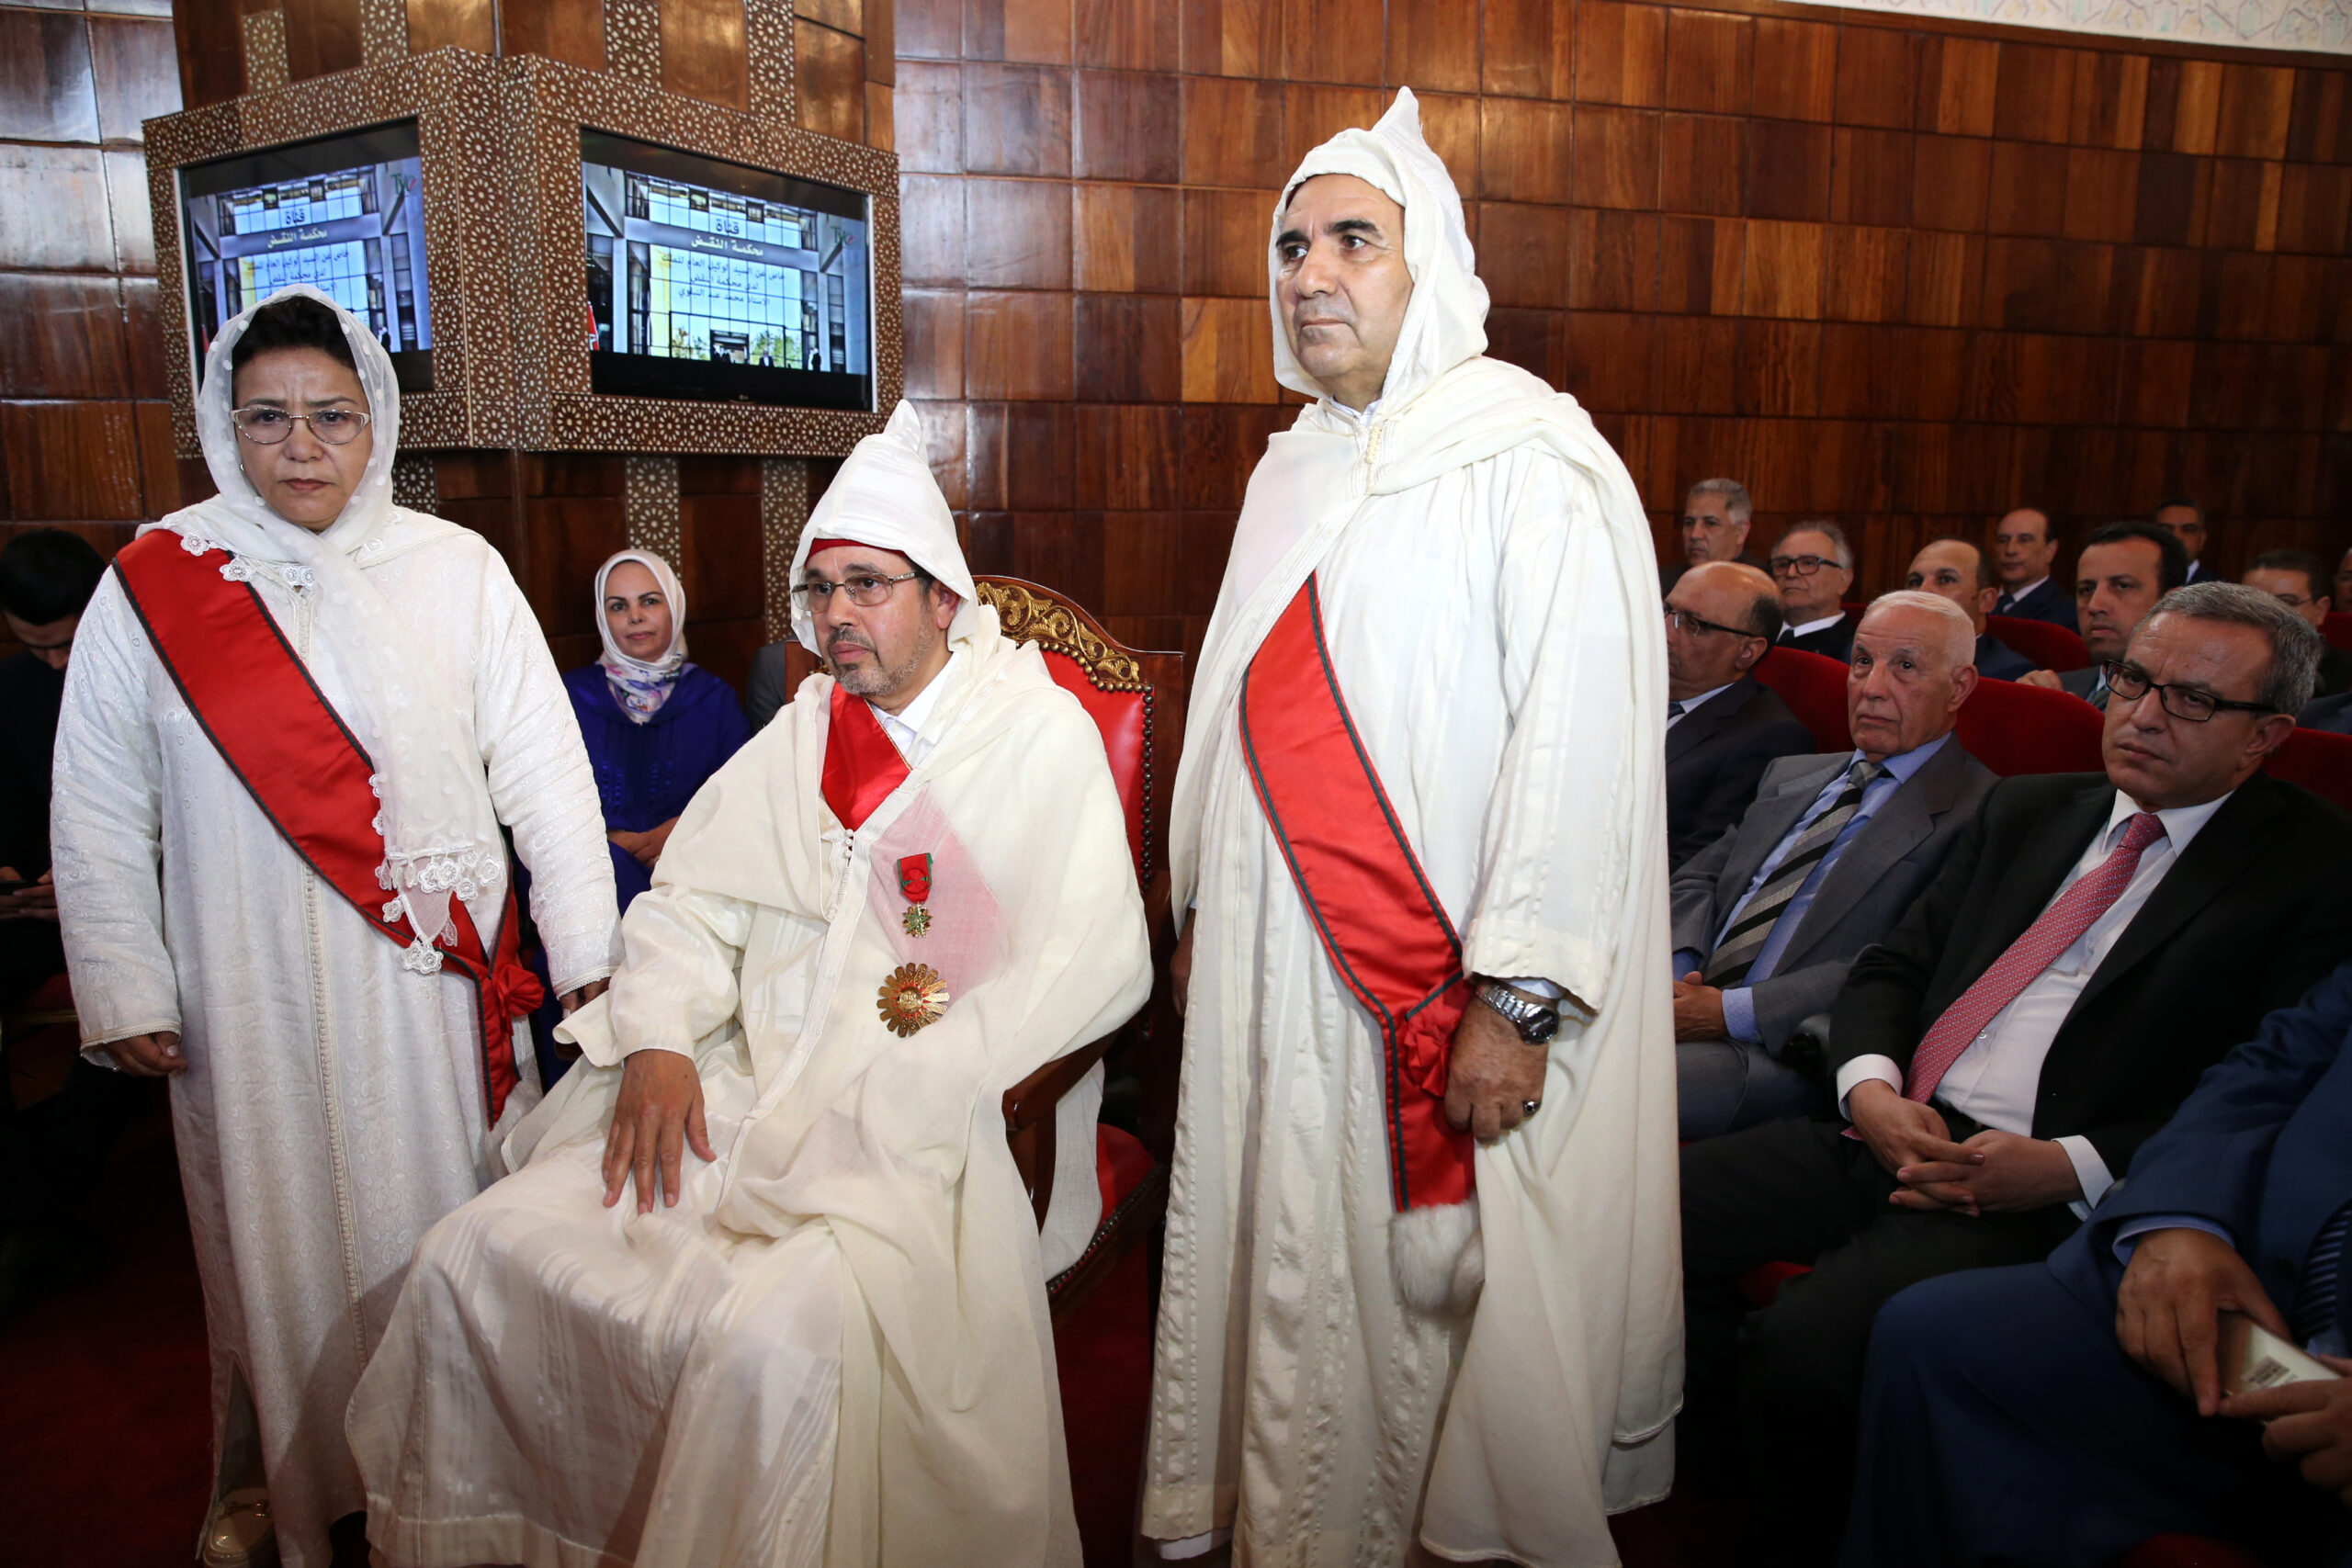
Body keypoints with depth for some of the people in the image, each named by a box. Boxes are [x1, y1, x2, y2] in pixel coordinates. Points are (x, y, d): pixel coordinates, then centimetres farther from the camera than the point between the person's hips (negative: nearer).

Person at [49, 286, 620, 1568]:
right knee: (276, 1230, 16)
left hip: (435, 982, 0)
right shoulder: (149, 586, -2)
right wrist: (125, 993, 0)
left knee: (443, 1223, 13)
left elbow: (541, 765, -5)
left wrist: (588, 948, -6)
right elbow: (99, 815, 3)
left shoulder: (456, 570, -5)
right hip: (250, 996, 1)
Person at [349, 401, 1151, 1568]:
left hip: (927, 1132, -5)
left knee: (770, 1340, -32)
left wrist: (882, 1101, -18)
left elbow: (1097, 962, -12)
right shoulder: (799, 737, 18)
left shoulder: (1041, 732, -1)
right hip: (744, 1092, 6)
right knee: (474, 1256, -8)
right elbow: (691, 901, 16)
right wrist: (657, 1040, -5)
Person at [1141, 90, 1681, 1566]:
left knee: (1443, 1278, 6)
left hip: (1446, 990, -7)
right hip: (1279, 973, 7)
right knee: (1299, 1272, 17)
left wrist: (1517, 996, -21)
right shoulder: (1297, 468, 13)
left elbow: (1582, 742, -17)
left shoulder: (1536, 463, -11)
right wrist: (1206, 912, 17)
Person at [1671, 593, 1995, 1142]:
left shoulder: (1984, 817, -1)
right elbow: (1698, 879, 21)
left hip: (1791, 1052, -6)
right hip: (1686, 1008, 7)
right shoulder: (1791, 774, 24)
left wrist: (1732, 1011, -18)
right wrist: (1675, 974, -1)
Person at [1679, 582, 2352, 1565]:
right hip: (1892, 1139, 6)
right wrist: (1870, 1084, -3)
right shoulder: (2027, 810, 19)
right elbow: (1890, 968, 17)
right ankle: (1734, 1459, 9)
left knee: (1807, 1344, -30)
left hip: (2049, 1195, -6)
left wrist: (2072, 1166, -16)